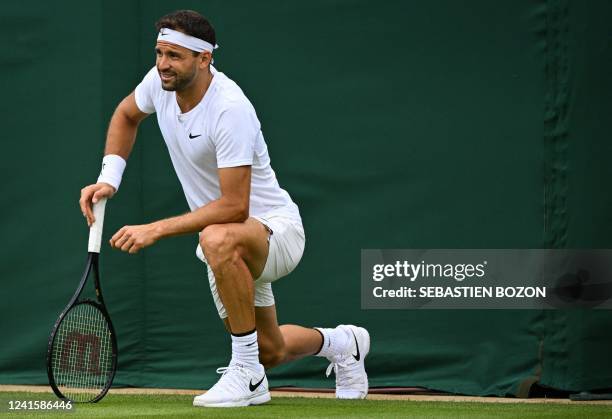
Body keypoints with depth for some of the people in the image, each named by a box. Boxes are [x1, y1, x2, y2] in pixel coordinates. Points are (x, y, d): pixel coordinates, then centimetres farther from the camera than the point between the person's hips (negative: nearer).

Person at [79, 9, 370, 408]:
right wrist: (109, 179, 1)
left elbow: (234, 207, -34)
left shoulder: (230, 109, -31)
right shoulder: (160, 81, -9)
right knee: (270, 352, 20)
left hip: (276, 229, -8)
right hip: (233, 250, 8)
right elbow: (127, 115, 16)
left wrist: (156, 230, -34)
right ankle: (340, 343, 52)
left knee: (220, 240, -43)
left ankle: (248, 375, -31)